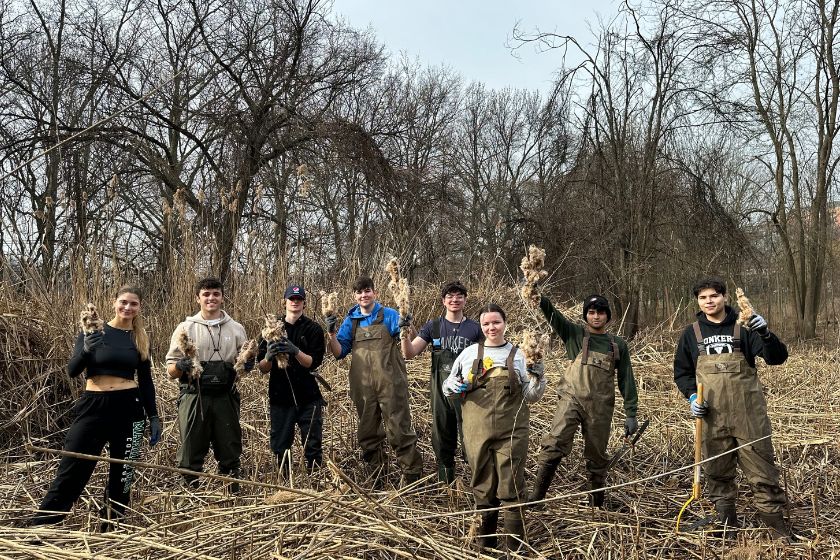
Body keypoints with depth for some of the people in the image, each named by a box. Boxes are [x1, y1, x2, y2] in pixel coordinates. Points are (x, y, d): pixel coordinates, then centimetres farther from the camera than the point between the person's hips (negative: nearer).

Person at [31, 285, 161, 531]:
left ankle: (111, 527, 23)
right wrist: (87, 349, -29)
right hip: (93, 406, -2)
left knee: (122, 472, 8)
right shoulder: (93, 331, -1)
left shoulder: (140, 338, 5)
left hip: (129, 408, 2)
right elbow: (72, 371, -9)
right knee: (72, 469, -1)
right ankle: (39, 526, 9)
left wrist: (154, 417, 7)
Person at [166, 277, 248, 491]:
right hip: (194, 398, -1)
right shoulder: (185, 328, 4)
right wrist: (180, 366, -20)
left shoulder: (236, 329, 9)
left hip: (225, 398, 2)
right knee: (191, 452, 5)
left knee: (230, 451, 9)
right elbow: (170, 370, 3)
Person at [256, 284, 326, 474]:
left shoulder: (313, 329, 1)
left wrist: (295, 351, -27)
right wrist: (269, 356, -21)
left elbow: (313, 363, -9)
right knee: (280, 448, 7)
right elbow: (262, 368, 1)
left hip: (308, 398, -1)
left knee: (312, 447, 2)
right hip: (280, 398, 2)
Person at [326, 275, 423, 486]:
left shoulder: (389, 315, 1)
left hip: (390, 385, -4)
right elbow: (339, 352, 10)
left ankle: (413, 477, 7)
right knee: (368, 433, 12)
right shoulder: (350, 320, 10)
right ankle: (375, 479, 26)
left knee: (399, 430, -3)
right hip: (363, 387, 4)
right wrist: (331, 333, -5)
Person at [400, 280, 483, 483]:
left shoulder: (475, 328, 4)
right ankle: (445, 481, 25)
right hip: (441, 390, 1)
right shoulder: (433, 327, 5)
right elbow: (409, 353, -1)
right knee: (442, 437, 11)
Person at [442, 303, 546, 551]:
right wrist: (452, 387, -8)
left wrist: (537, 376, -12)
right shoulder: (469, 353, 7)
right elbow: (447, 386, 15)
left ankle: (516, 546, 14)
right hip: (477, 432, 2)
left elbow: (530, 396, 6)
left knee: (511, 489, 1)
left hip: (511, 434, -1)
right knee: (483, 487, 13)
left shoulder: (518, 355, 5)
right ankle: (485, 541, 29)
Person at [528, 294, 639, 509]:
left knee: (597, 455, 10)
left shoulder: (618, 345, 12)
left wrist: (630, 414, 7)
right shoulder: (574, 334, 7)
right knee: (554, 444, -18)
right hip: (571, 399, -2)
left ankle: (597, 503, 25)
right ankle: (536, 496, -15)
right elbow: (550, 312, -6)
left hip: (601, 407, 2)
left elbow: (626, 380, 12)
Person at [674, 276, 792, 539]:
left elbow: (777, 358, -8)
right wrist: (692, 396, -4)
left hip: (748, 412, -2)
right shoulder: (691, 333, 6)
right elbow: (681, 372, 13)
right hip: (712, 415, 2)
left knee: (761, 467, 0)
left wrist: (765, 334, -26)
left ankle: (775, 522, 12)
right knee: (717, 470, 10)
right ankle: (726, 522, 24)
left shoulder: (743, 328, 0)